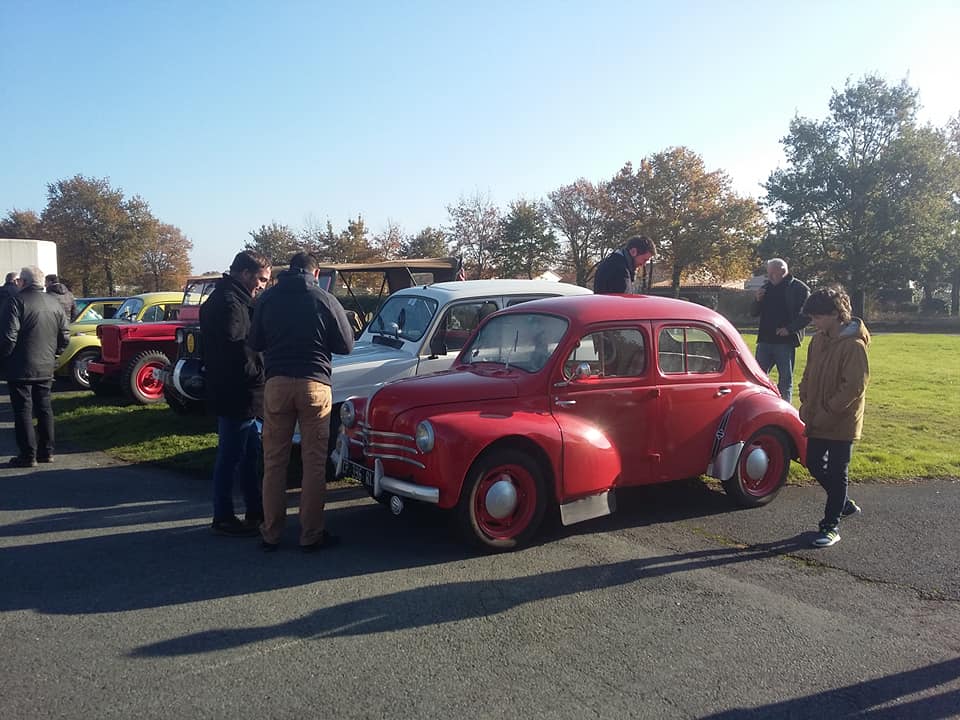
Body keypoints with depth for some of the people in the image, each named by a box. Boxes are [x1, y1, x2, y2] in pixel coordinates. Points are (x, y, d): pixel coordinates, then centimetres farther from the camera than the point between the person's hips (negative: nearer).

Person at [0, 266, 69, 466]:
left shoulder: (17, 301, -12)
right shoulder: (54, 303, 8)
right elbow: (65, 336, 11)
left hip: (21, 369, -6)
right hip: (46, 368, 6)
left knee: (23, 411, 1)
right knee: (44, 409, 14)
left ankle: (28, 456, 2)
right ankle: (46, 451, 18)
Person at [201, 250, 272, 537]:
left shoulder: (231, 299, 16)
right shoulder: (229, 303, -17)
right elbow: (235, 350, -24)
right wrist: (257, 374, -11)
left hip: (238, 396, 11)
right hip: (237, 397, -11)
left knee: (250, 454, 17)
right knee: (230, 457, 0)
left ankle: (255, 512, 28)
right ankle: (223, 519, 11)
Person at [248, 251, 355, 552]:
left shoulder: (267, 298, 7)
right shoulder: (324, 299, 1)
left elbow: (255, 343, 13)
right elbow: (345, 345, 5)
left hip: (276, 384, 2)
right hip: (314, 384, -2)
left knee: (274, 462, 9)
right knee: (314, 463, 4)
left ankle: (271, 534, 14)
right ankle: (311, 535, 9)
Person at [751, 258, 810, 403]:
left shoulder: (800, 289, -5)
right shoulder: (766, 287, 11)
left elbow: (807, 315, -10)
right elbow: (753, 313, 15)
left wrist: (789, 329, -19)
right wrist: (758, 300, -5)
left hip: (785, 341, -5)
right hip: (765, 340, 5)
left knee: (785, 380, 5)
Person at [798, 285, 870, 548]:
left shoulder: (854, 345, -18)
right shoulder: (819, 340, 4)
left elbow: (854, 387, -21)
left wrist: (826, 414, -20)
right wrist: (806, 406, 3)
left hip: (842, 424, -7)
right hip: (817, 421, 7)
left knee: (836, 473, 3)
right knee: (815, 465, 14)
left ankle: (831, 526, 15)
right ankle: (845, 504, 37)